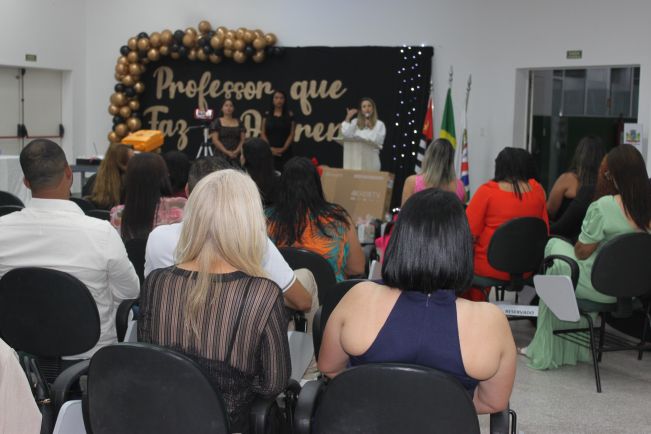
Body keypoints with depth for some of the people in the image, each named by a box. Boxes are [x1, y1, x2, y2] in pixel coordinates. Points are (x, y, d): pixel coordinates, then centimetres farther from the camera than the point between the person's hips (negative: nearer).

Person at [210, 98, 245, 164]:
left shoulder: (238, 122, 14)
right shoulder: (216, 122, 5)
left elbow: (242, 140, 10)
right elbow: (215, 140, -3)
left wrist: (237, 151, -8)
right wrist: (227, 152, -11)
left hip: (236, 156, 3)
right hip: (221, 155, -2)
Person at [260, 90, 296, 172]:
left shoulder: (289, 115, 4)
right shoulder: (267, 114, 7)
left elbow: (291, 134, 0)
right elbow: (263, 134, 4)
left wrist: (283, 148, -11)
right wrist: (270, 148, -8)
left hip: (285, 152, -1)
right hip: (269, 152, 1)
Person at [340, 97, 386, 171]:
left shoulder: (379, 124, 6)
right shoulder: (355, 122, 15)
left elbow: (379, 140, -6)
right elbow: (346, 135, 1)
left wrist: (370, 127, -13)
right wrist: (348, 118, 0)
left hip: (371, 159, -2)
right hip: (355, 158, 2)